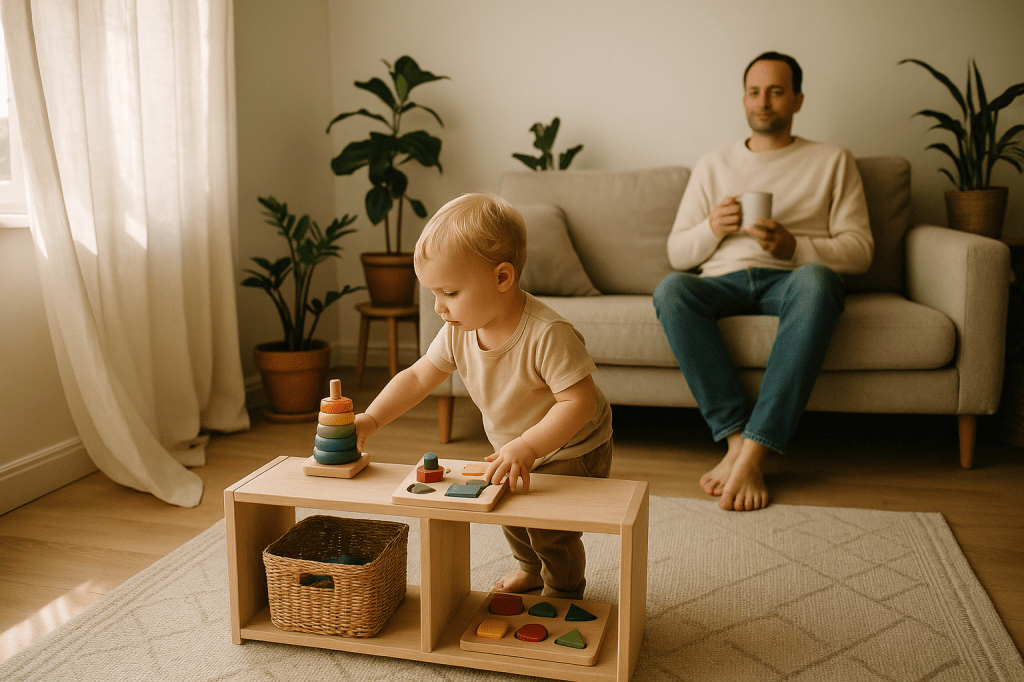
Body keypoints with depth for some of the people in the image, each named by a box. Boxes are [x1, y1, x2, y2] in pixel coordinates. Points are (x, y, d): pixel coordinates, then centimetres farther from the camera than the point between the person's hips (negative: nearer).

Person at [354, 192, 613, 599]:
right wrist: (370, 420, -16)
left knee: (549, 527, -6)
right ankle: (531, 568, 51)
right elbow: (418, 377, -6)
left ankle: (564, 590, 25)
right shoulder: (458, 332, -16)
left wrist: (527, 447, -45)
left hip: (571, 449, -7)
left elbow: (579, 401, -37)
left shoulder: (547, 335, -37)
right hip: (513, 447, 7)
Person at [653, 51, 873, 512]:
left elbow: (859, 251, 6)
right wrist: (712, 228, -6)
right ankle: (736, 436, -34)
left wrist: (793, 246, -12)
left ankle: (753, 452, -40)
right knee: (671, 289, -33)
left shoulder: (833, 161, 17)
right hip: (723, 282, 2)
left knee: (815, 281, -39)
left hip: (791, 279, -1)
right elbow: (677, 254, 16)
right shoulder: (714, 165, 22)